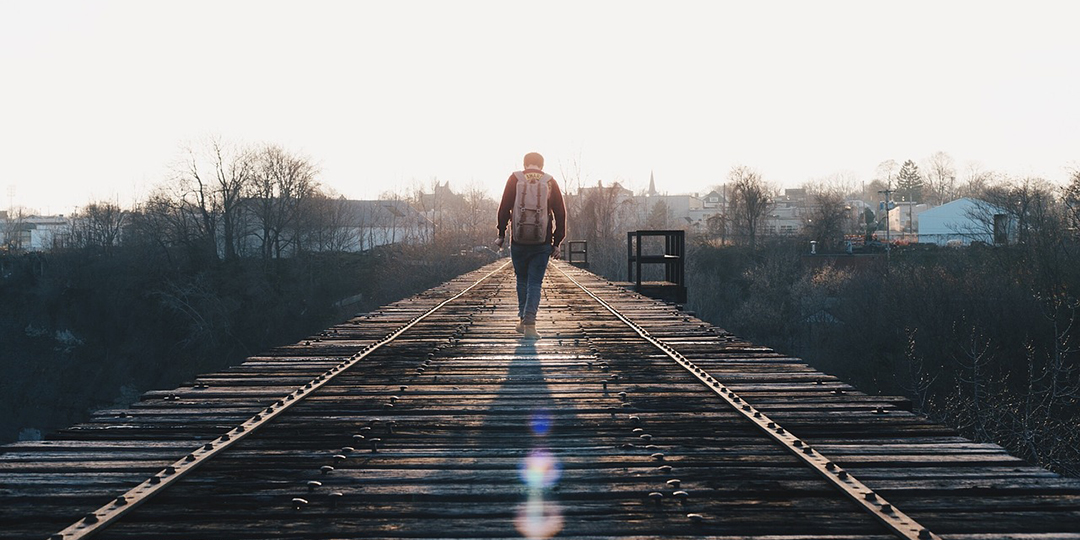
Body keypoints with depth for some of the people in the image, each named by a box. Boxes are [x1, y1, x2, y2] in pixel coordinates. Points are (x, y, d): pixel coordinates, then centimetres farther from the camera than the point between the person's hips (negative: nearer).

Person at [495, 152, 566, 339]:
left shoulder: (515, 179, 3)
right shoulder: (550, 182, 6)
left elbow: (504, 208, -1)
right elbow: (560, 213, 4)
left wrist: (501, 234, 6)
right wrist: (557, 243, 9)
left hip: (518, 241, 0)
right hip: (542, 244, 0)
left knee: (522, 280, 17)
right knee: (535, 283, 2)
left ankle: (523, 319, 20)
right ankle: (529, 323, -11)